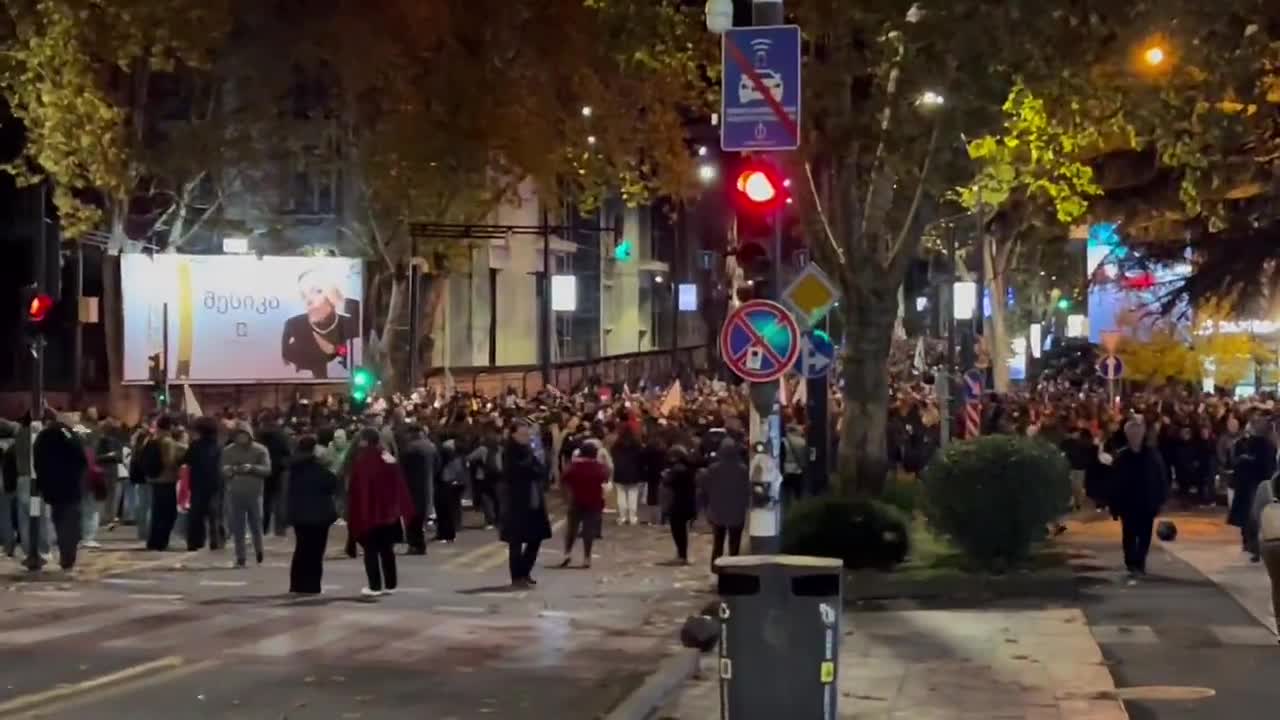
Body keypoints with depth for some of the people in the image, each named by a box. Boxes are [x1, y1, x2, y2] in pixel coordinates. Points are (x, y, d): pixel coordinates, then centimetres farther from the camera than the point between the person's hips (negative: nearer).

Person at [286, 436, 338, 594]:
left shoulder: (294, 466, 6)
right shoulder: (316, 465, -15)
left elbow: (288, 488, 16)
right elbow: (332, 483, -13)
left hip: (299, 513, 6)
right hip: (318, 513, -6)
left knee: (301, 548, 14)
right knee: (315, 550, 0)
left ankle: (297, 584, 13)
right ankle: (310, 586, -3)